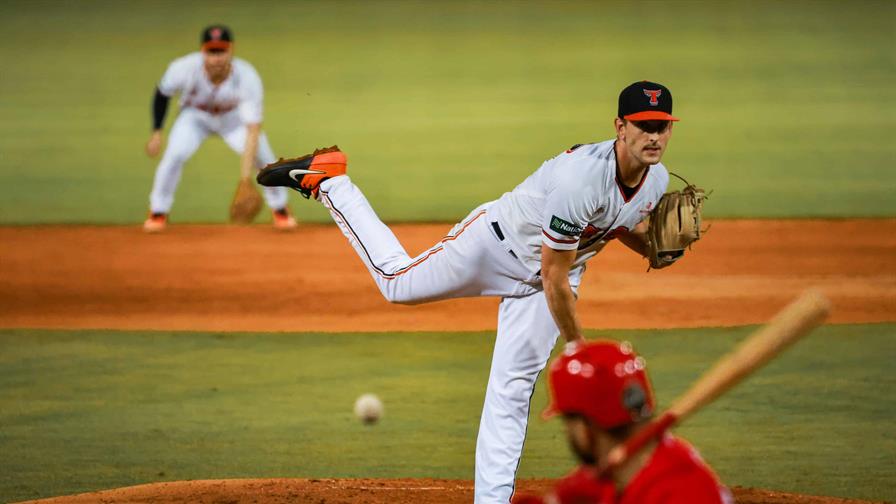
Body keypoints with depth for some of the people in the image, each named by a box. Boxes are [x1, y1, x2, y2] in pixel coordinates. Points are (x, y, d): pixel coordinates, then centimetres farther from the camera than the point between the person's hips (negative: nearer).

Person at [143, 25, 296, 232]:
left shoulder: (247, 78, -38)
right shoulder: (184, 69, -34)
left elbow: (253, 130, -41)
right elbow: (162, 94, -9)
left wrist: (245, 178, -48)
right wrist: (156, 132, -8)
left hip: (233, 117, 0)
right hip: (195, 115, 0)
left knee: (262, 155, -16)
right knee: (175, 154, -24)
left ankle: (280, 208, 14)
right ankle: (158, 213, -1)